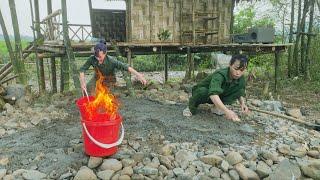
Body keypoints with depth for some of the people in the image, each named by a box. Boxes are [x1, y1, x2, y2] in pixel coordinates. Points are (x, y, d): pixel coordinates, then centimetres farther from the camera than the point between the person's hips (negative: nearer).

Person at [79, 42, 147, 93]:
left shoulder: (111, 61, -38)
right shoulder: (92, 59, -28)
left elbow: (126, 67, -46)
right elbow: (82, 69, -17)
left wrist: (138, 74, -59)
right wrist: (82, 82, -31)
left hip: (109, 80, -2)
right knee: (87, 89, -12)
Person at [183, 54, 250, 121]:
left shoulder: (241, 79, -15)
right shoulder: (220, 75, -35)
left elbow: (241, 94, 3)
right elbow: (213, 94, -51)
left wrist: (242, 103, -20)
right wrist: (227, 111, -61)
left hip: (220, 96, 5)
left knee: (240, 90, -15)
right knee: (203, 91, -41)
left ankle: (217, 107, -3)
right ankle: (192, 107, -10)